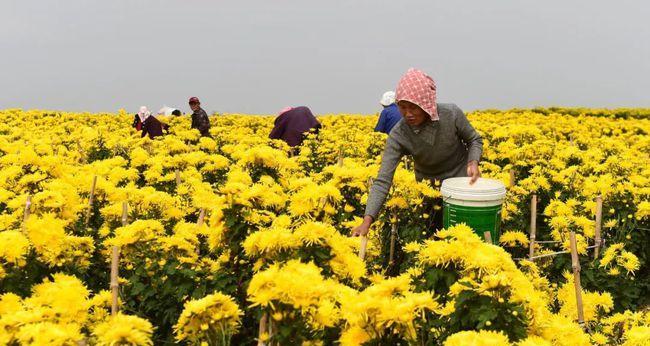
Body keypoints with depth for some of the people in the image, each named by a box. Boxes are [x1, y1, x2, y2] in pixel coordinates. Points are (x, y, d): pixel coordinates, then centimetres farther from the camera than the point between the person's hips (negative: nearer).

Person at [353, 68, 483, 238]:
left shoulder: (452, 114, -27)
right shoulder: (398, 136, -28)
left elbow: (474, 140, -6)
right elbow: (382, 181, -34)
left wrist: (473, 162, -28)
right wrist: (367, 221, -46)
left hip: (461, 179, 0)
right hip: (428, 186, 0)